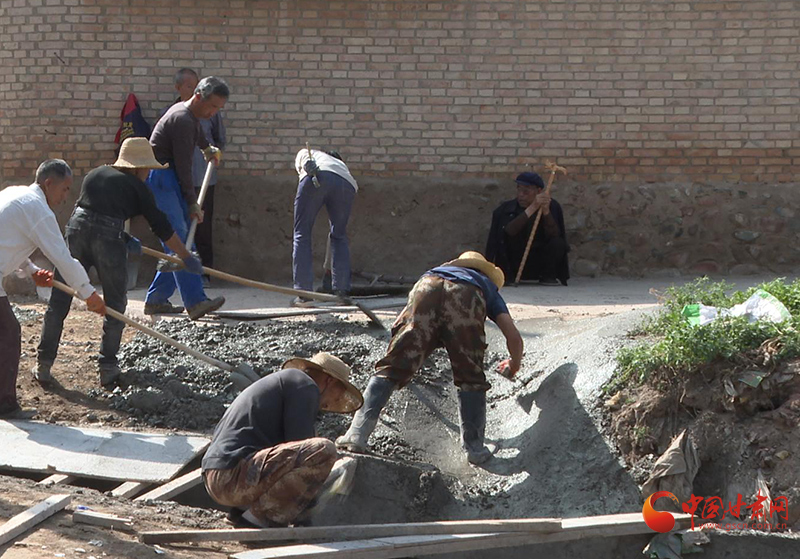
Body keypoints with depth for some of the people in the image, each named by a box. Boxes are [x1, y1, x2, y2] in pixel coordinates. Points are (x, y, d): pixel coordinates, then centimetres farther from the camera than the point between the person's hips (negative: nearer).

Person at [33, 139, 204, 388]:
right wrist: (187, 258, 16)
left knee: (58, 302, 9)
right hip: (108, 238, -4)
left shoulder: (95, 174, 23)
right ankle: (107, 367, 11)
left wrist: (124, 238, 25)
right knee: (115, 304, 12)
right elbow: (161, 227, 9)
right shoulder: (136, 186, 8)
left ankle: (43, 365, 9)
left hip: (76, 230, 4)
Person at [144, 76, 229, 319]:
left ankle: (156, 300, 12)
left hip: (167, 181, 11)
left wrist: (208, 148, 61)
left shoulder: (188, 114, 16)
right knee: (179, 242, -18)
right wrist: (192, 203, -15)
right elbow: (183, 166, -18)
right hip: (160, 181, -11)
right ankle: (196, 302, -28)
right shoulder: (182, 120, -17)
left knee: (177, 244, 8)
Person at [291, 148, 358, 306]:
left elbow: (306, 159, 14)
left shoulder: (304, 153, 39)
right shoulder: (340, 163, 45)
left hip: (317, 180, -3)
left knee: (302, 235, 6)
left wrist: (311, 169, -6)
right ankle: (342, 292, 15)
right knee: (339, 236, 21)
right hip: (346, 185, 3)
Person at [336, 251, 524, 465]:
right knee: (471, 379, 14)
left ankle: (357, 433, -11)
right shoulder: (490, 288, 41)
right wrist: (515, 364, 47)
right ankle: (474, 447, 15)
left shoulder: (440, 269, 48)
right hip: (465, 300, -1)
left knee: (391, 369, -1)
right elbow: (513, 336, 27)